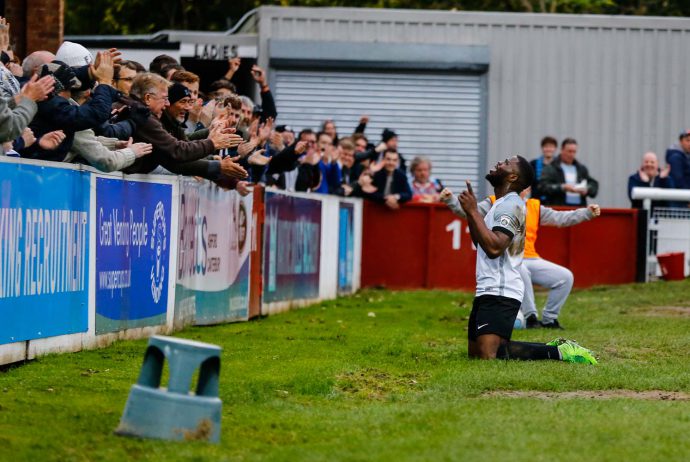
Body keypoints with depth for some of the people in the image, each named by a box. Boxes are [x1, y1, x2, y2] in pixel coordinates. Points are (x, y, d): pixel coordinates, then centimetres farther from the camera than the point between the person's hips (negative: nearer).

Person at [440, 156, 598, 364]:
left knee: (488, 356, -24)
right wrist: (466, 209, 22)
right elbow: (480, 242, 29)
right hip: (488, 291, 10)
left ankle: (558, 352, -16)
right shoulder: (501, 204, 20)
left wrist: (473, 211, -20)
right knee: (475, 353, 13)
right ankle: (553, 347, 14)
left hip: (500, 294, -10)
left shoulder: (510, 205, -12)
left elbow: (494, 247, -24)